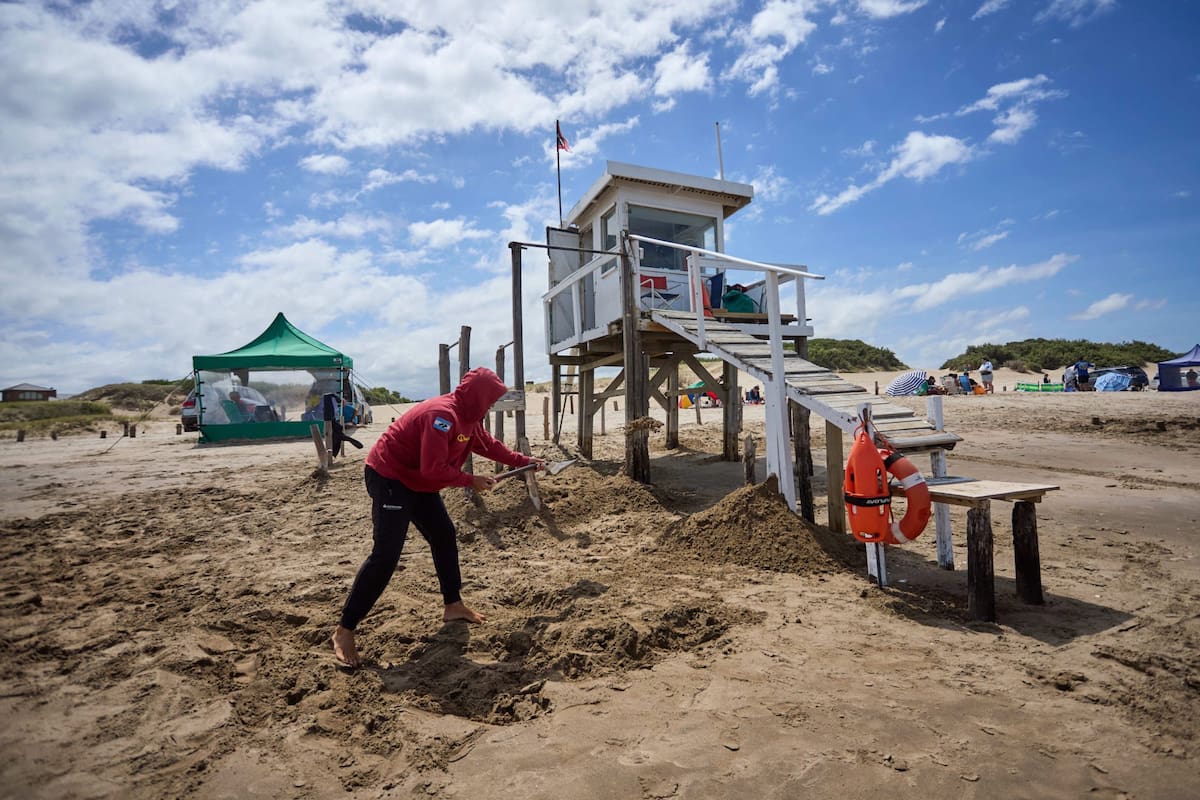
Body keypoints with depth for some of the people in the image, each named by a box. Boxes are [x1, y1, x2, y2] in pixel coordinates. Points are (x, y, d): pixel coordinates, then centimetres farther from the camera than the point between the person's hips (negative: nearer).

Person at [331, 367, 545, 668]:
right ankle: (344, 630, -3)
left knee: (444, 537, 12)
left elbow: (489, 444, 19)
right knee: (385, 556, -12)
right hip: (389, 478, -10)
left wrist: (524, 462, 20)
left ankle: (453, 605, 25)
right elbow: (434, 469, -31)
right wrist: (471, 481, -18)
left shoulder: (468, 418, 5)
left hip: (418, 482, 11)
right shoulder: (442, 415, -28)